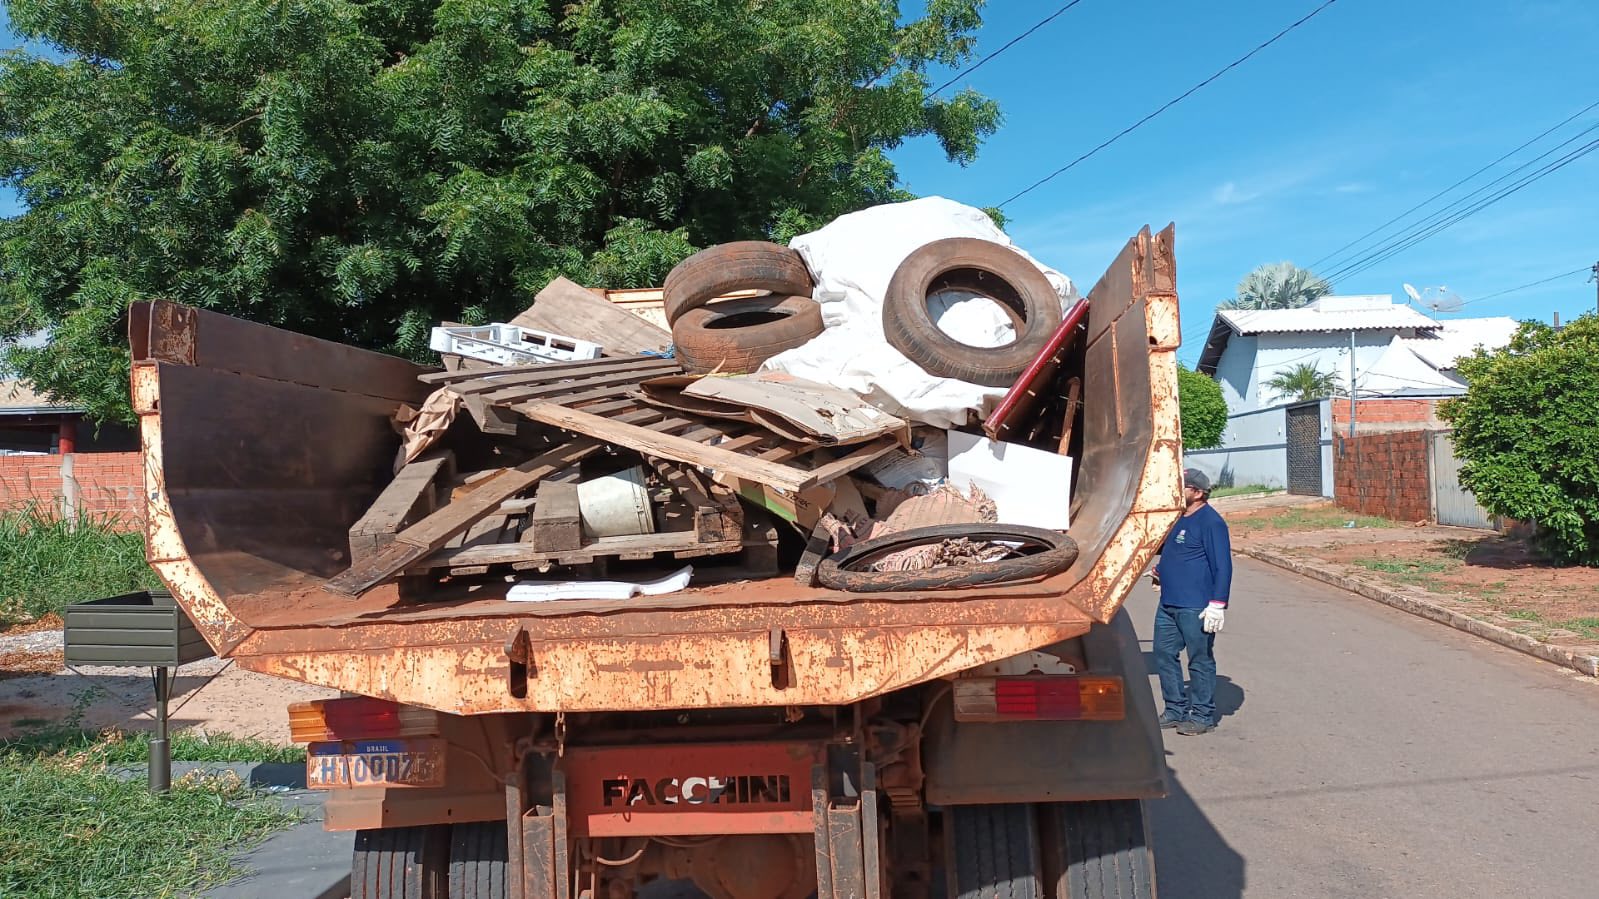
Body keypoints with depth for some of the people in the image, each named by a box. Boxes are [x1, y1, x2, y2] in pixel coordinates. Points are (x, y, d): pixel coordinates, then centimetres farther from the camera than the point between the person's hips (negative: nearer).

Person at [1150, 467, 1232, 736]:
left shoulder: (1210, 522, -13)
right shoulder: (1176, 518, 13)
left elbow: (1223, 566, -17)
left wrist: (1217, 605, -21)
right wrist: (1162, 570, 15)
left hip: (1195, 607, -9)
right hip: (1168, 604, 9)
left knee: (1200, 661, 2)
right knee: (1164, 654, 12)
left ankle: (1202, 716, 12)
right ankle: (1176, 710, 24)